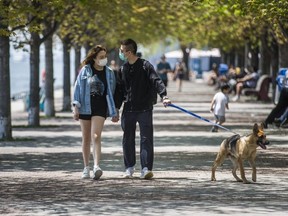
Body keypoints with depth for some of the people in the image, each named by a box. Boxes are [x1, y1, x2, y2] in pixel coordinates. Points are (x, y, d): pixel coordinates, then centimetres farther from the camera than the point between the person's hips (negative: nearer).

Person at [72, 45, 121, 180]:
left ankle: (96, 166, -27)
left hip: (100, 108, -1)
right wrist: (76, 106, -6)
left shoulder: (109, 73, 5)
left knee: (96, 136, -18)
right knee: (86, 139, 8)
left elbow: (112, 92, 10)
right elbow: (78, 88, 1)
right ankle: (86, 168, 17)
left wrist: (115, 111, 10)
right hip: (85, 107, 1)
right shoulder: (85, 70, 1)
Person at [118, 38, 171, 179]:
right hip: (128, 110, 5)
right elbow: (120, 89, 18)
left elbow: (156, 81, -16)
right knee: (128, 140, 9)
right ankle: (129, 168, 21)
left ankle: (146, 169, -9)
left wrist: (164, 96, -32)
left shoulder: (145, 66, -6)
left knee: (146, 139, -7)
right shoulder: (123, 69, 10)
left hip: (145, 109, -5)